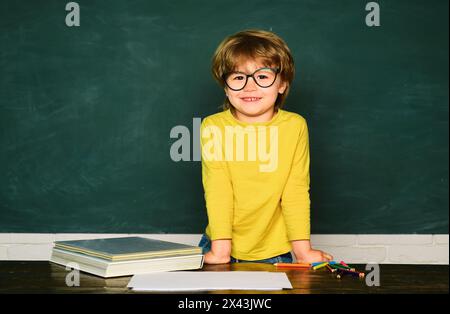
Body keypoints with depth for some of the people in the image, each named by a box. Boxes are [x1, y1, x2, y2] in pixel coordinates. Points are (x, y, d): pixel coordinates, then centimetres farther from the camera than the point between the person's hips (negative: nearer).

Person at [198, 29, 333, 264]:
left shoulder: (294, 126, -7)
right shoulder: (214, 127, -8)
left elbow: (296, 190, -7)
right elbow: (217, 190, -13)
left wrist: (302, 248, -10)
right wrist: (220, 248, -18)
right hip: (224, 248, 0)